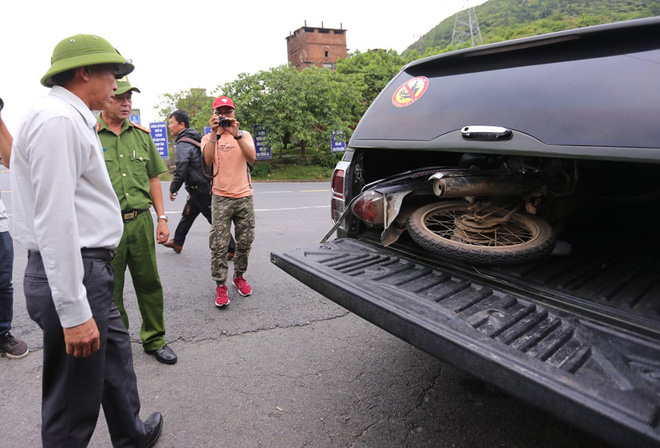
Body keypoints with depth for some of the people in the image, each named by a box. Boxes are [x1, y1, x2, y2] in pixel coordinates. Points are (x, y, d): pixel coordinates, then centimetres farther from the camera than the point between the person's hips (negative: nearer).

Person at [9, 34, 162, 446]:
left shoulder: (71, 120, 17)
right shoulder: (58, 121, -17)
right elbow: (54, 222, -24)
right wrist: (73, 312, -23)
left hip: (90, 270, 11)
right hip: (72, 274, -11)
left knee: (116, 354, 25)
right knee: (73, 409, 4)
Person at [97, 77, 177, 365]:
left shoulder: (141, 134, 10)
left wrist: (162, 217, 9)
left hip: (141, 221, 4)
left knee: (149, 283, 11)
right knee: (110, 290, 10)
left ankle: (154, 339, 28)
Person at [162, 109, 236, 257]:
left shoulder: (183, 144, -17)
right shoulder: (196, 138, 12)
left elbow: (181, 170, -22)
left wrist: (173, 189, -7)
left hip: (202, 190, -10)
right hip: (203, 188, 10)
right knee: (187, 214, 21)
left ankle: (231, 249, 6)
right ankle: (177, 242, 35)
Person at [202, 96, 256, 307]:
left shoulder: (244, 135, 8)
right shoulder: (209, 138, 6)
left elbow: (252, 157, -13)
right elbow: (208, 159, -16)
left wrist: (236, 134, -22)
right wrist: (214, 133, -24)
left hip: (244, 196, 2)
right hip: (221, 198, -2)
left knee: (245, 242, 9)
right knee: (219, 245, -4)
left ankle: (239, 276, 28)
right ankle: (220, 285, 6)